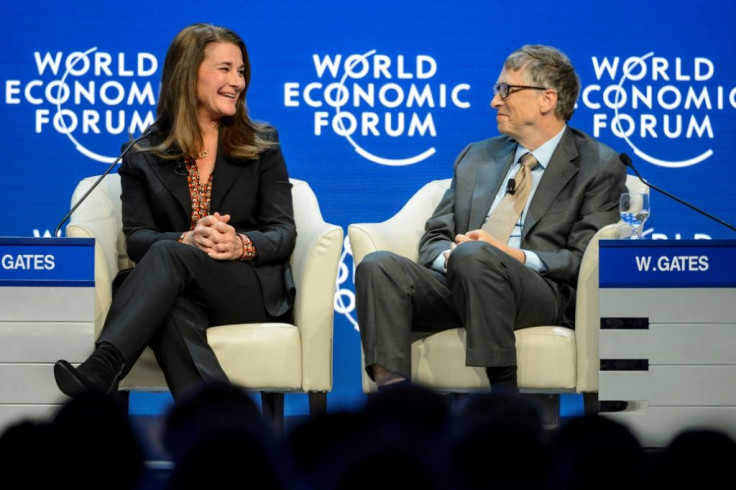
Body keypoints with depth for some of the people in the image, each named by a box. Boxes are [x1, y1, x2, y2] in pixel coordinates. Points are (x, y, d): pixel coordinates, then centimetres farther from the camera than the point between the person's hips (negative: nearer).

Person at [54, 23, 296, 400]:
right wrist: (187, 240, -22)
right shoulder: (143, 154, 13)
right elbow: (137, 238, 1)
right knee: (173, 310, -40)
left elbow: (283, 234, 5)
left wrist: (242, 245, -19)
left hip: (256, 290, -1)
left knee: (167, 255, -33)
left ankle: (100, 371, -53)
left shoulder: (261, 143, 13)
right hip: (181, 292, 1)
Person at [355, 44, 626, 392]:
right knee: (378, 265, -23)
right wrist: (448, 255, -4)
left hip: (540, 292, -5)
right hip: (457, 285, 5)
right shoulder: (476, 157, 27)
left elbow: (584, 259, -1)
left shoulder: (598, 166, 10)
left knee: (473, 255, -37)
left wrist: (515, 256, -16)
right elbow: (434, 239, 21)